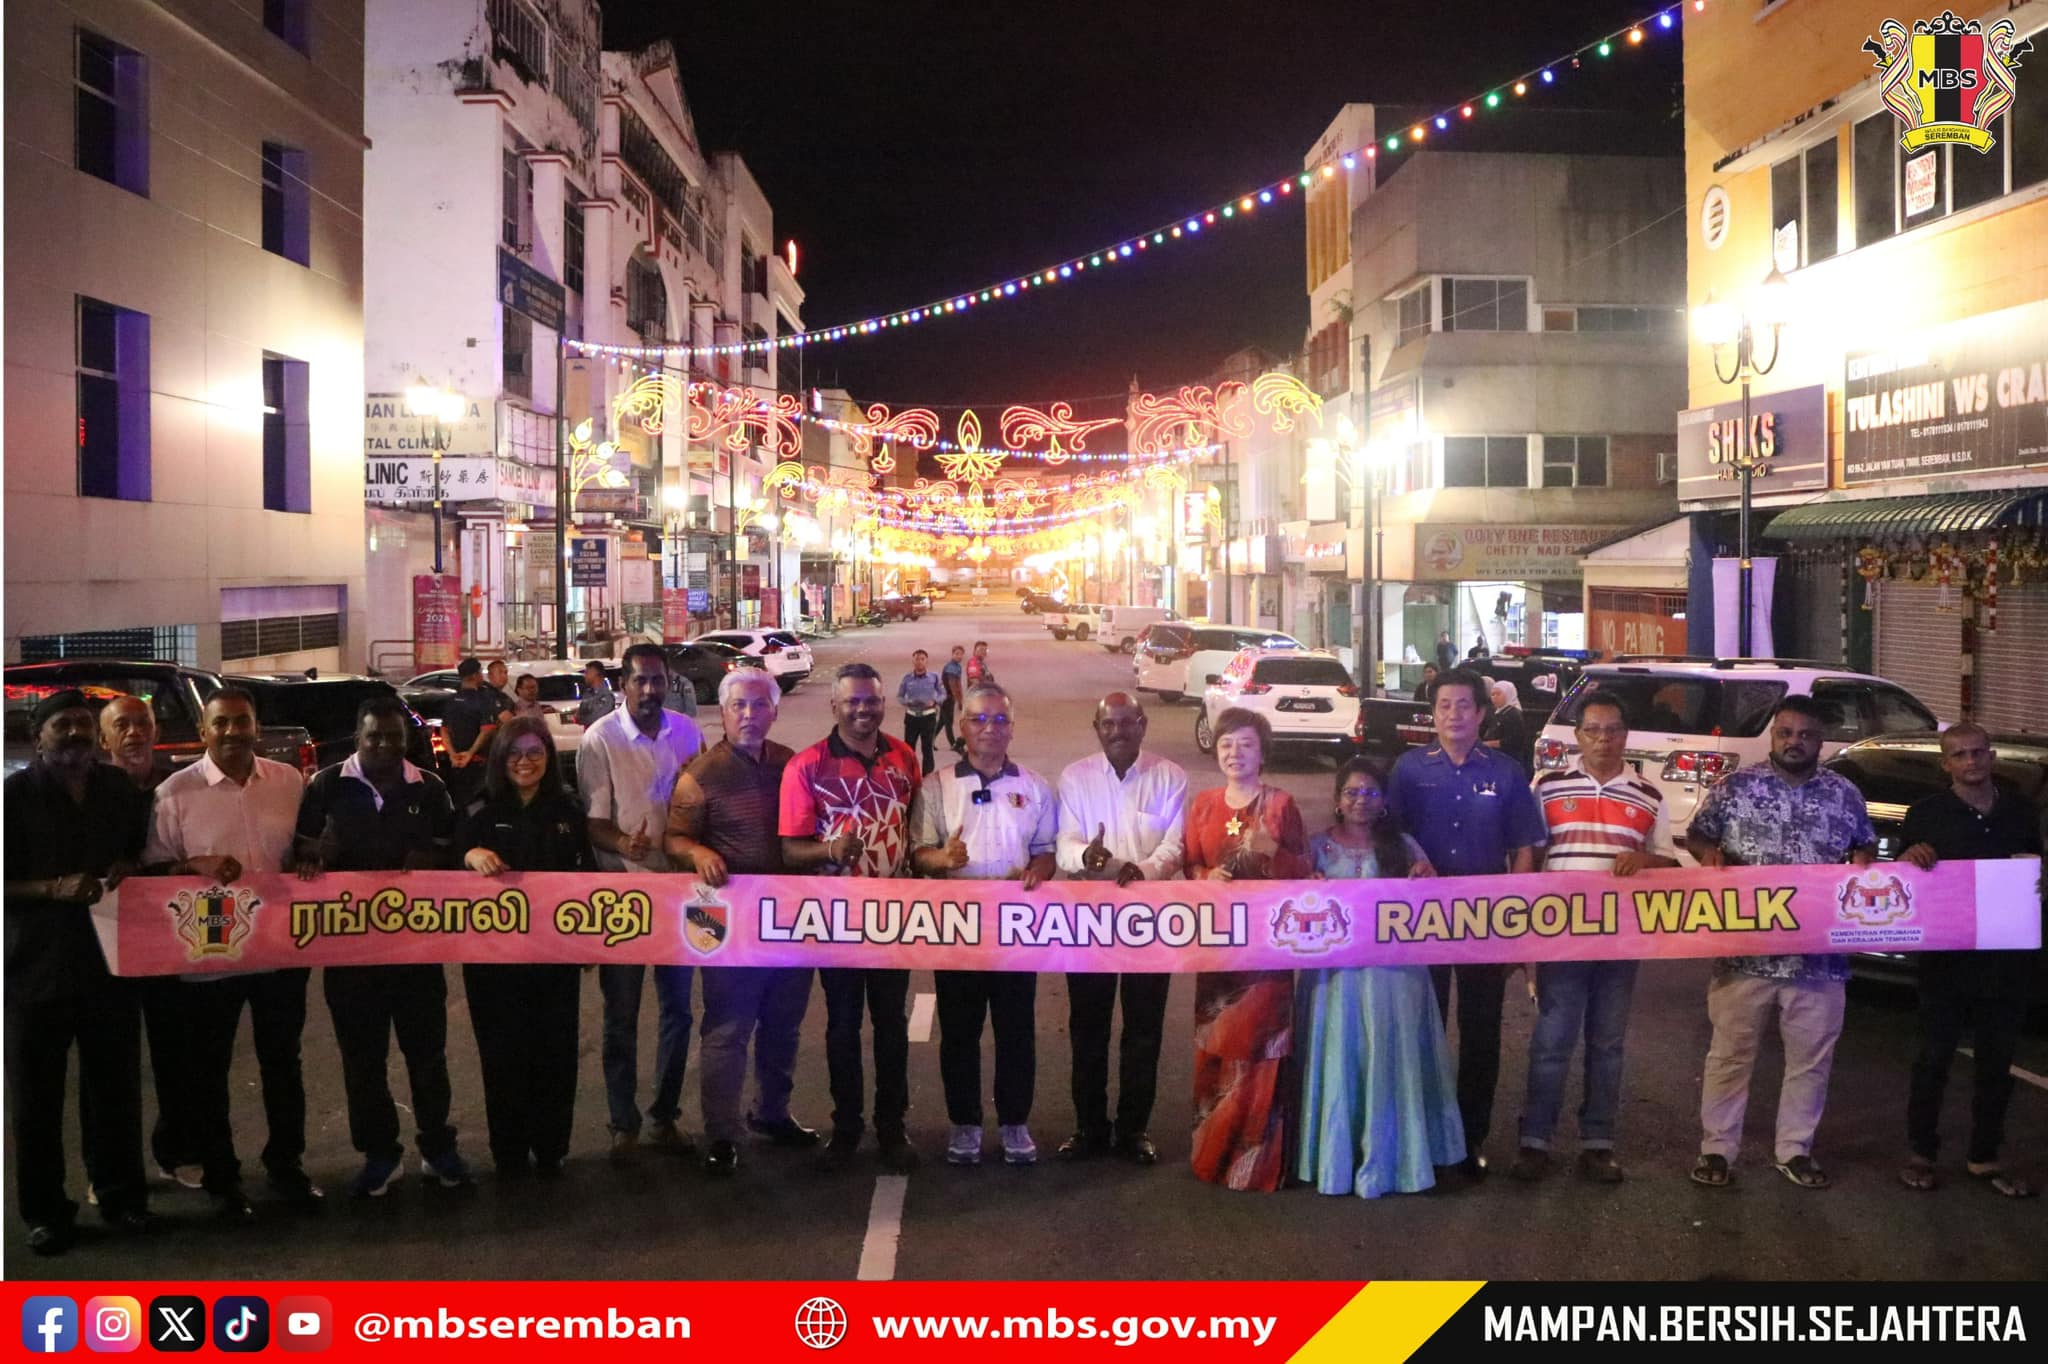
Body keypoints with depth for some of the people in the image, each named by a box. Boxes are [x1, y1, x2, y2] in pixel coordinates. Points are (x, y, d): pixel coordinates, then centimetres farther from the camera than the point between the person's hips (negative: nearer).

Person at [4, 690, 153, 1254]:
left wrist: (129, 870, -2)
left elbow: (146, 850, 20)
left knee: (116, 1086, 13)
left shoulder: (121, 790, 7)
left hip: (109, 961, 4)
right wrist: (54, 888, -23)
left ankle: (121, 1195, 28)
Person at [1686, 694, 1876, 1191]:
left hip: (1819, 952, 2)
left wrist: (1862, 861, -3)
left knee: (1811, 1058, 10)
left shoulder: (1845, 794, 7)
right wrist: (1711, 852, -14)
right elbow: (1696, 836, 7)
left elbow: (1865, 846, 18)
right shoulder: (1735, 786, 0)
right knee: (1731, 1053, 5)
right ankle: (1717, 1149, 15)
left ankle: (1795, 1150, 25)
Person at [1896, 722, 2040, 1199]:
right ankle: (1921, 1154, 14)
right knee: (1934, 1057, 4)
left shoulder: (2020, 810, 9)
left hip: (2007, 958, 3)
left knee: (1996, 1061, 10)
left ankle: (1984, 1158, 22)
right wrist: (1912, 854, -16)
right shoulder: (1927, 813, 0)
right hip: (1947, 957, -3)